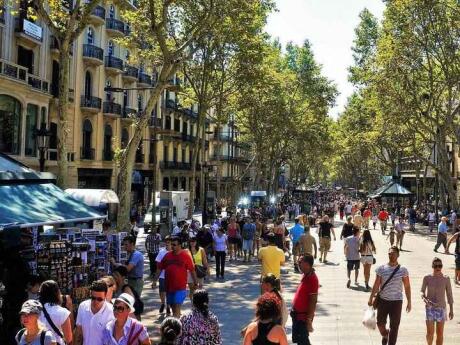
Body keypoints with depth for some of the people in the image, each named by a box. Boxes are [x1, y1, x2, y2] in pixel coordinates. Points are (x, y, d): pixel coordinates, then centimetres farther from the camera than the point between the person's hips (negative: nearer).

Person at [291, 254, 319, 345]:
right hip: (298, 315, 9)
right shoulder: (306, 276, 6)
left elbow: (313, 302, -24)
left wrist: (309, 321, -23)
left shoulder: (312, 279, -23)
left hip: (303, 317, -9)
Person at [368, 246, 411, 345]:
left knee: (394, 326, 3)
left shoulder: (403, 270, -4)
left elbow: (407, 287, 1)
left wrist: (409, 302, 1)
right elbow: (376, 285, 1)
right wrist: (371, 298, 0)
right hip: (383, 300, 1)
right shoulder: (381, 268, -3)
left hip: (396, 301, -1)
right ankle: (384, 335, 42)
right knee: (380, 323, 10)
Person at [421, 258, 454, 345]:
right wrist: (425, 299, -18)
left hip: (441, 308, 1)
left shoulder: (446, 279, -2)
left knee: (440, 333, 3)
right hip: (430, 308, -1)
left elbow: (449, 295, 4)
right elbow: (422, 291, 3)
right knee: (430, 332, -4)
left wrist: (451, 310, 4)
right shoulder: (427, 278, -3)